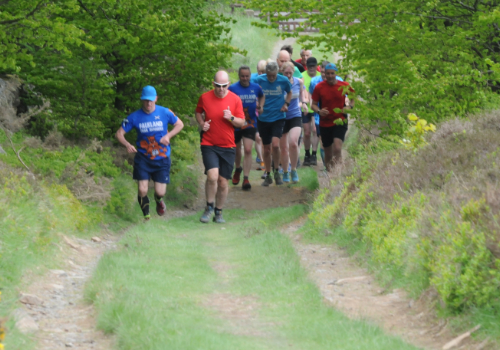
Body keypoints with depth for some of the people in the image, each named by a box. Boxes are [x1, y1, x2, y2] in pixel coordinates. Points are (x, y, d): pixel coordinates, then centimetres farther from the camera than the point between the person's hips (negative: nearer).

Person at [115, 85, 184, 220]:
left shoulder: (165, 113, -7)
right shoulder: (134, 117, -7)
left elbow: (180, 124, 7)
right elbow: (119, 133, -3)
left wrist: (168, 136, -12)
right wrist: (127, 145, -24)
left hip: (162, 159, 0)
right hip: (143, 158, 0)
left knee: (160, 192, -2)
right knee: (142, 191, -12)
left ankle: (158, 200, 37)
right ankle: (146, 215, 14)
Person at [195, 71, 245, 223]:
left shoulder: (235, 99, -1)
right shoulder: (205, 98, -2)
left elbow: (241, 122, 4)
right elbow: (198, 112, 18)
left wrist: (231, 118, -17)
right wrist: (201, 124, -2)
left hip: (227, 147, 1)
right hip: (209, 145, -1)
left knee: (223, 182, 4)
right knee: (212, 176, -20)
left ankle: (218, 212, 23)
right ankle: (209, 207, 2)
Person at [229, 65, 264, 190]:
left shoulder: (256, 87, 0)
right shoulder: (233, 88, -10)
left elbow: (262, 96, 22)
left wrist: (260, 106, 5)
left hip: (250, 123, 0)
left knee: (248, 150, -12)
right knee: (237, 149, 17)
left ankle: (246, 179, -11)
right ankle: (238, 169, 47)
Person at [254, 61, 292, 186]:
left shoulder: (283, 81, -5)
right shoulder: (259, 80, -6)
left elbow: (289, 92, 15)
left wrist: (286, 103, -1)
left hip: (278, 118, -1)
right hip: (263, 119, 1)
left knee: (275, 145, -20)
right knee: (266, 149, 9)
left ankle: (277, 172, 1)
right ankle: (268, 175, 24)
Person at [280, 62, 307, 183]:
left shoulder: (298, 82, -1)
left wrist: (303, 102, 1)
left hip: (295, 116, 1)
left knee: (293, 143, -20)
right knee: (283, 147, 6)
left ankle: (294, 170, -2)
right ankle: (285, 172, 24)